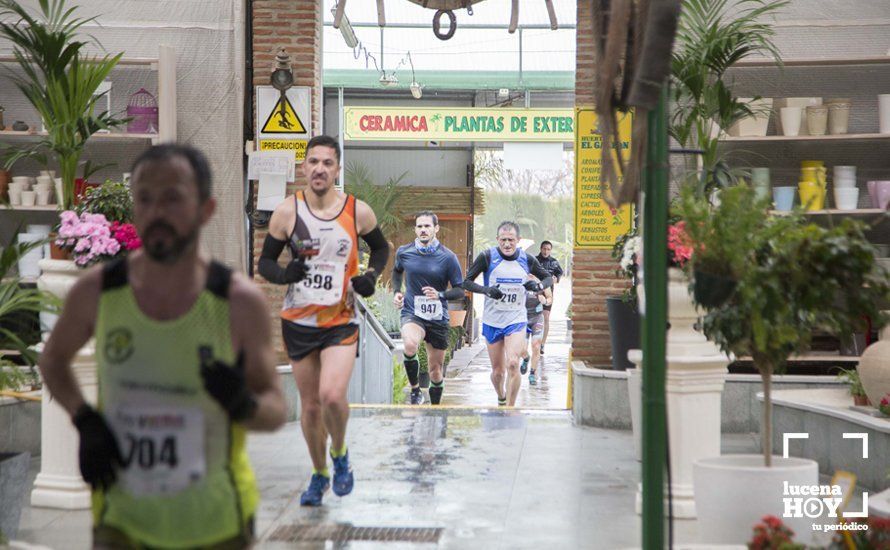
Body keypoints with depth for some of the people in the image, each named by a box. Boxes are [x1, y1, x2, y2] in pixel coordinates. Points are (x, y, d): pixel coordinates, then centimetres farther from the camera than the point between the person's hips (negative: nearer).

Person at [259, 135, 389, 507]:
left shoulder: (358, 211, -5)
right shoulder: (287, 212, -5)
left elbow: (380, 247, 14)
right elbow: (264, 262, 2)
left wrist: (371, 275, -5)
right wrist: (284, 274, -20)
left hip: (341, 321, -2)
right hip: (298, 322, 2)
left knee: (332, 395, -21)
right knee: (310, 405, 10)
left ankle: (339, 456, 9)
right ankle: (319, 474, 32)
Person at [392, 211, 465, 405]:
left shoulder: (448, 257, -6)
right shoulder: (404, 252, 0)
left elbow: (460, 290, -3)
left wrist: (440, 295, -21)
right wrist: (397, 291, 7)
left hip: (438, 318, 1)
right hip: (411, 313, -1)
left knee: (435, 369, 9)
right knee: (410, 345, -34)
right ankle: (415, 390, -13)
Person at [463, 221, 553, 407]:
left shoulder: (527, 259, -1)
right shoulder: (487, 257, -9)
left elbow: (548, 278, 13)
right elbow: (466, 281, -6)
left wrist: (538, 286, -10)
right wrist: (486, 290, -23)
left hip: (516, 320, 0)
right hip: (492, 321, 0)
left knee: (513, 364, -21)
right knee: (497, 370, 9)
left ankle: (510, 408, -12)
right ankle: (501, 399, 39)